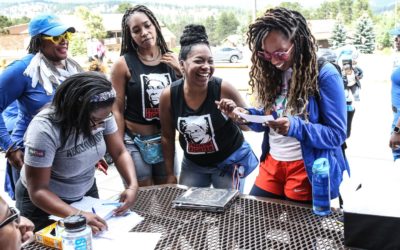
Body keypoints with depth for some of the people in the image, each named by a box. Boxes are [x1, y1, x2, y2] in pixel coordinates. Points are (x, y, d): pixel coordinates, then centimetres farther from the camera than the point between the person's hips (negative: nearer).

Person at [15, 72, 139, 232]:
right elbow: (38, 191, -30)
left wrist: (132, 185, -29)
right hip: (43, 202, -5)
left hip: (86, 193, 5)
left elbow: (120, 153, -11)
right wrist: (77, 215, -43)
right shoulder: (44, 130, -33)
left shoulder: (101, 115, -18)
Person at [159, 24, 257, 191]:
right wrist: (170, 173, 4)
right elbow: (167, 137, 0)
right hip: (192, 164, 3)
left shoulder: (223, 88, -21)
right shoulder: (168, 95, -14)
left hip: (229, 160, -2)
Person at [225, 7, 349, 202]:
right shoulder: (273, 73, 3)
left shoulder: (325, 75, -15)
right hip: (271, 164, 6)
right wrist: (249, 115, -11)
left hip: (307, 170, -5)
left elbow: (337, 134, -16)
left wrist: (295, 127, -31)